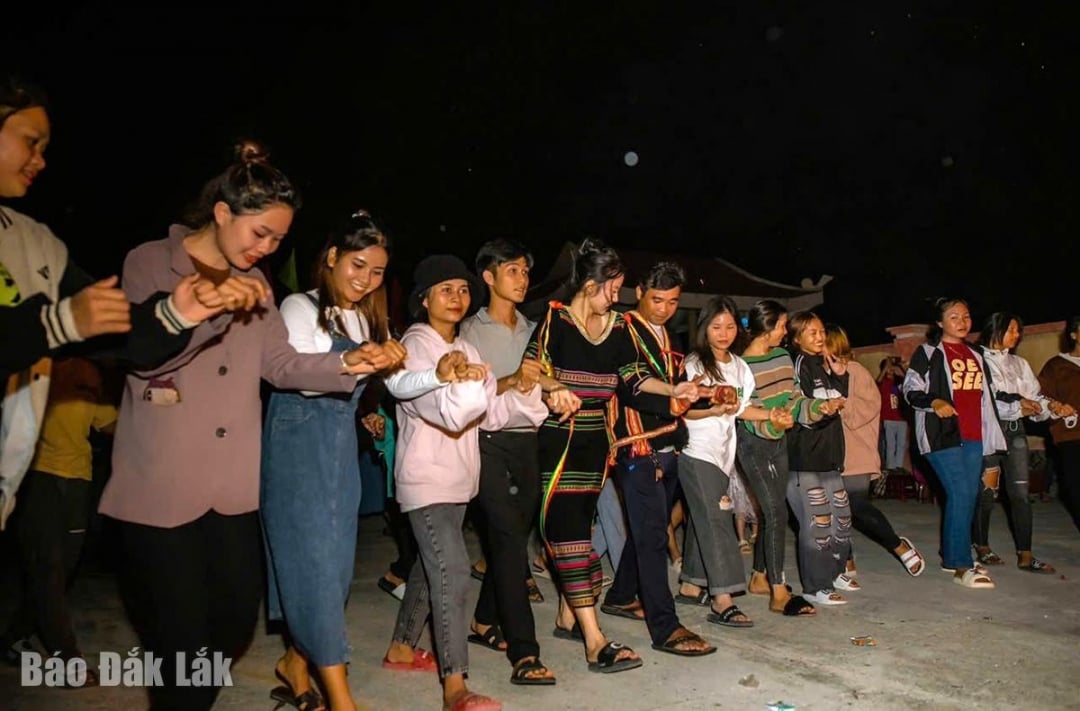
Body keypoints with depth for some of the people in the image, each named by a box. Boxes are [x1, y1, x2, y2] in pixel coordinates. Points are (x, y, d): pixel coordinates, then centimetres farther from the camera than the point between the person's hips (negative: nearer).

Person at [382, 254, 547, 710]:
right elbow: (448, 413, -21)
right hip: (427, 479, -8)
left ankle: (401, 649, 34)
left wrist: (524, 391, -10)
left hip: (457, 478, 9)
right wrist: (467, 384, -39)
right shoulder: (415, 346, -11)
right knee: (451, 571, -15)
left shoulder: (464, 350, 13)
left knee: (431, 567, 17)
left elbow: (493, 413, 6)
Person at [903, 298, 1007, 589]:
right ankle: (961, 565, -7)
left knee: (969, 496, 7)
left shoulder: (975, 355, 19)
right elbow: (911, 390, -5)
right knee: (960, 494, -13)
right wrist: (934, 402, -24)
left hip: (973, 436, 7)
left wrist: (992, 440, 21)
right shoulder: (928, 352, 0)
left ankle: (952, 556, 19)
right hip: (943, 434, -7)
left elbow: (984, 396, 25)